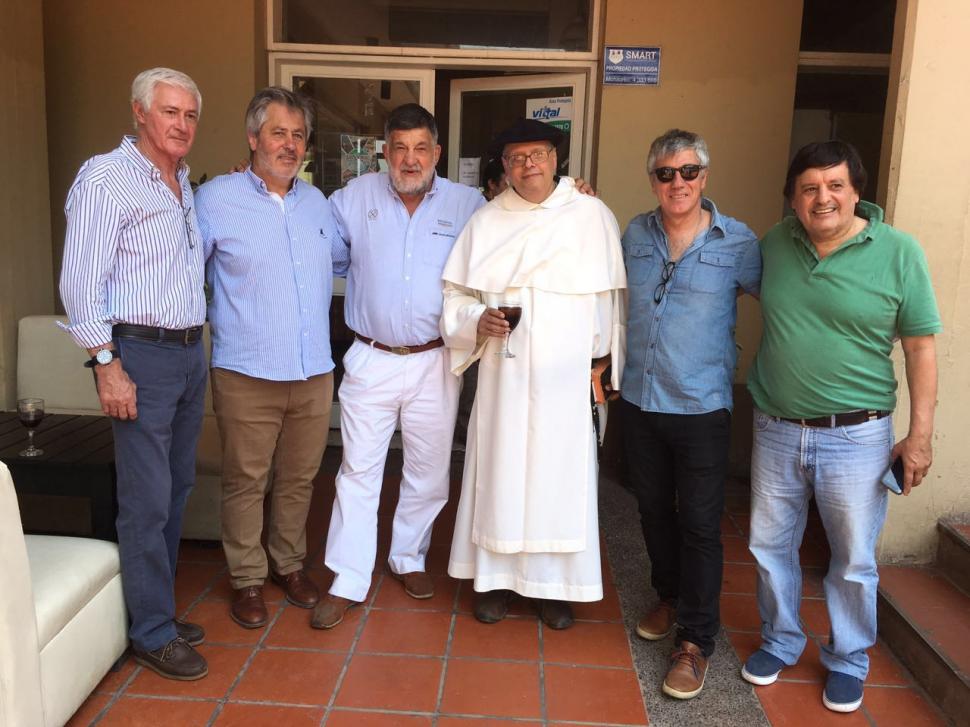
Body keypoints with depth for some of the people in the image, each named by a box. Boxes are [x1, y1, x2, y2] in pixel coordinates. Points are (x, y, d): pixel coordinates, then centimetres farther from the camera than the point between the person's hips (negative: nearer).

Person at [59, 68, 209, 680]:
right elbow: (81, 280, -14)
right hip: (142, 355, -8)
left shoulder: (184, 182, 15)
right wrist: (108, 364, -17)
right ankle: (153, 634, 12)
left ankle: (159, 609, 28)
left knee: (177, 488, 14)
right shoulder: (107, 177, -9)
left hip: (191, 353, 8)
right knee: (148, 501, -2)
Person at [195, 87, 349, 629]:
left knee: (299, 477, 16)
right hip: (247, 375, -4)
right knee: (246, 481, 8)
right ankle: (248, 579, 26)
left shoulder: (316, 201, 11)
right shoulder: (215, 199, -5)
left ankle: (290, 564, 35)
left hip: (314, 374, 5)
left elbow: (343, 259, 26)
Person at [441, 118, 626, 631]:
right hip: (503, 376, 1)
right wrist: (478, 321, -13)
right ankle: (495, 576, 24)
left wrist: (603, 364, 0)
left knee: (561, 475, 5)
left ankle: (554, 583, 23)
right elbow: (456, 296, 7)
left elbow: (610, 297, 3)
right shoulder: (485, 221, 6)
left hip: (567, 380, -1)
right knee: (499, 473, 7)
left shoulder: (593, 215, 2)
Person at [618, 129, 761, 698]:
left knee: (700, 524, 3)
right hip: (639, 400, 4)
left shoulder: (738, 242, -6)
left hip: (702, 406, -4)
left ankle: (696, 640, 17)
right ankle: (670, 597, 41)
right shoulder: (635, 234, 4)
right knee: (654, 510, 18)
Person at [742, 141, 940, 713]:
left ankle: (849, 661, 35)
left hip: (856, 436, -3)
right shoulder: (776, 244, 0)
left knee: (854, 562, 11)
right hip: (777, 430, 3)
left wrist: (920, 435, -7)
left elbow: (920, 346, -6)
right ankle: (780, 641, 39)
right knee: (772, 546, 16)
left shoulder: (899, 252, -9)